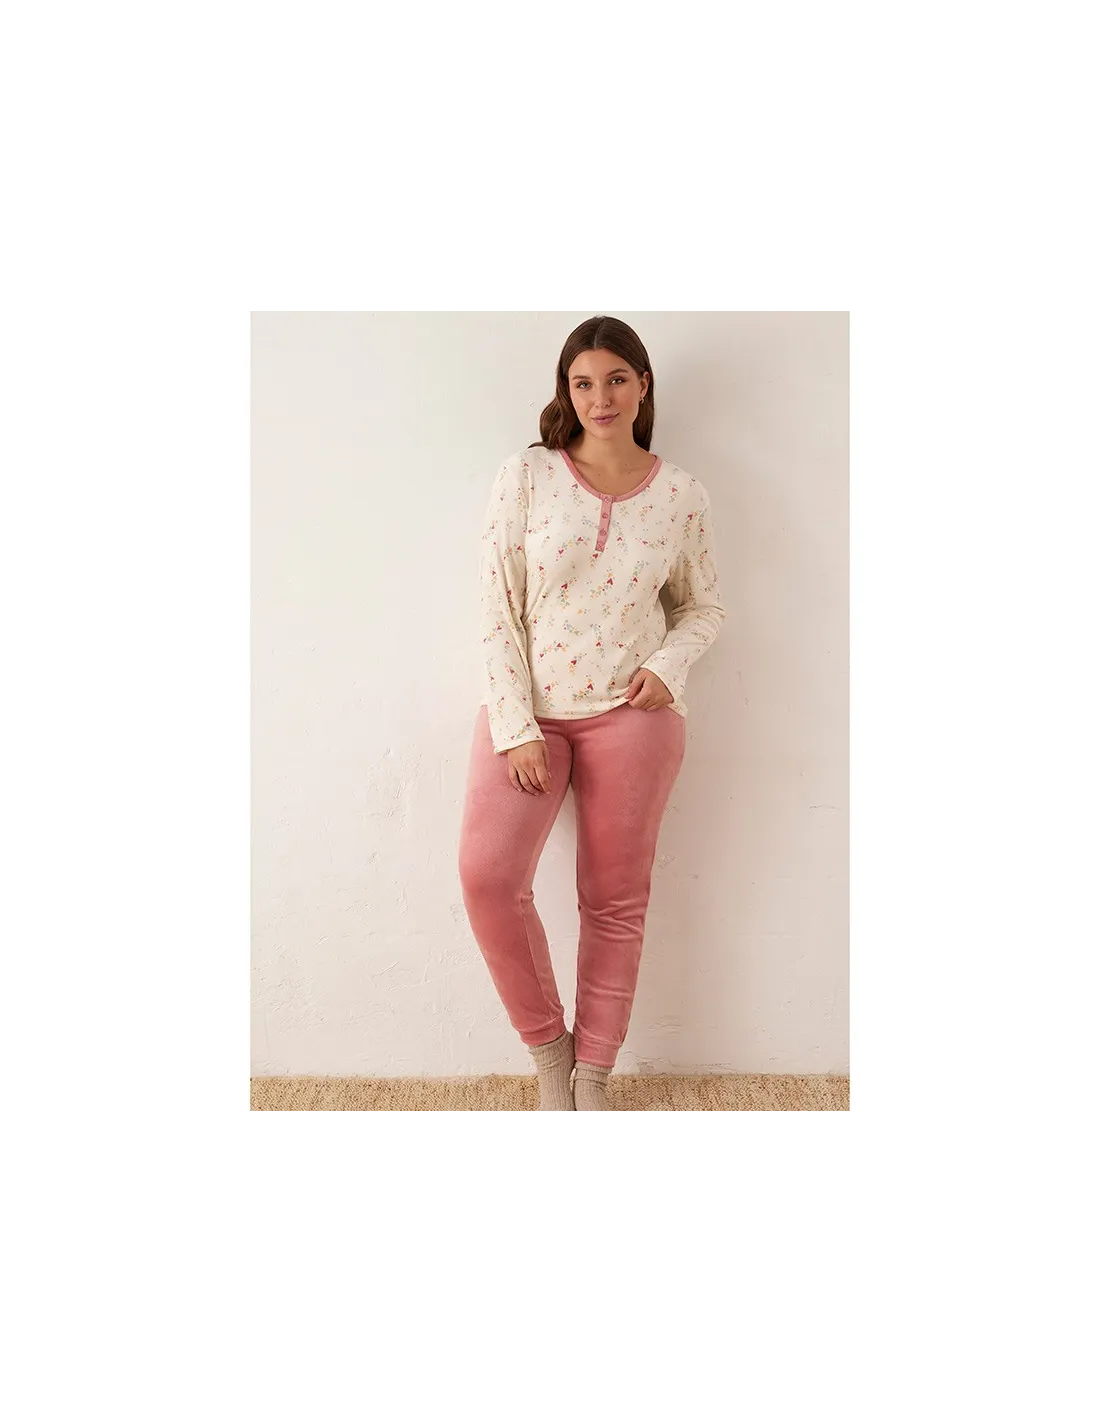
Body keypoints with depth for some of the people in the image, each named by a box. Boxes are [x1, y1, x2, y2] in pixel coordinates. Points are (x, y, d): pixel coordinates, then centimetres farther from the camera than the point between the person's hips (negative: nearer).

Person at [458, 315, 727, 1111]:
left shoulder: (682, 495, 2)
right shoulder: (526, 476, -2)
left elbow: (705, 606, 13)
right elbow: (499, 609, -4)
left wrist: (671, 664, -8)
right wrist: (515, 729, -11)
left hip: (633, 715, 1)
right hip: (528, 710, 0)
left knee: (616, 901, 7)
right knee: (487, 875, -17)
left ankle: (594, 1074, 26)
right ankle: (548, 1043, 8)